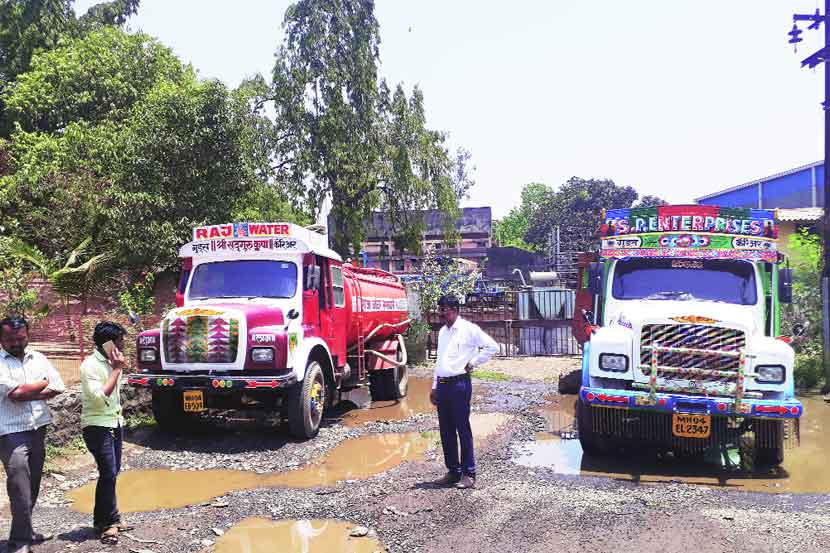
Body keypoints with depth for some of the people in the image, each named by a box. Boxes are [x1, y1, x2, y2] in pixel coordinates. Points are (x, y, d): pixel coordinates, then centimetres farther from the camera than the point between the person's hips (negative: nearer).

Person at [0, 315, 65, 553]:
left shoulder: (38, 358, 9)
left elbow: (58, 387, 3)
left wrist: (27, 394, -10)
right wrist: (43, 383, -4)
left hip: (38, 428, 6)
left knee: (33, 484, 12)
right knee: (20, 486, -10)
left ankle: (23, 532, 25)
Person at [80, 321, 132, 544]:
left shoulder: (111, 362, 9)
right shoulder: (90, 365, -17)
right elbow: (100, 397, -25)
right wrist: (116, 370, -21)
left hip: (115, 423, 8)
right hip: (97, 426, -8)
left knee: (112, 473, 11)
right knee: (108, 473, -10)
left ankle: (104, 520, 21)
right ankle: (109, 522, 1)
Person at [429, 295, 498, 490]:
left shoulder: (468, 329, -6)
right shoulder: (442, 332, 16)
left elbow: (492, 346, -9)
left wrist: (473, 362, -7)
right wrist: (434, 387, 17)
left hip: (459, 384, -7)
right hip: (442, 385, 7)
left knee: (463, 429, -3)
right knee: (446, 430, 10)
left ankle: (469, 474, 4)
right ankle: (453, 471, 19)